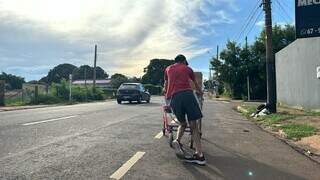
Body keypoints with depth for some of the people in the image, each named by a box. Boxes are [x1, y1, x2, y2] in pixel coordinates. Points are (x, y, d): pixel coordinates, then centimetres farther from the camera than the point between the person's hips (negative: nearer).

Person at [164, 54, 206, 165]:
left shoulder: (168, 69, 26)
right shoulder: (187, 68, 22)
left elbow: (166, 84, 41)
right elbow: (196, 84, 37)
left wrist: (166, 93, 62)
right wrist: (200, 92, 57)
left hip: (174, 97, 2)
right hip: (187, 94, -2)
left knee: (182, 123, 19)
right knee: (193, 125, -2)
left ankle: (177, 141, -8)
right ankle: (200, 155, -8)